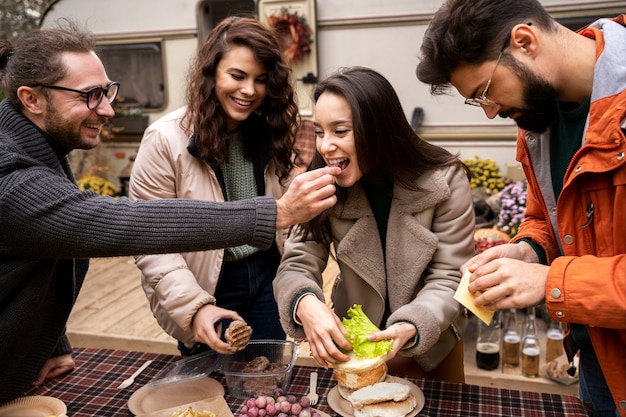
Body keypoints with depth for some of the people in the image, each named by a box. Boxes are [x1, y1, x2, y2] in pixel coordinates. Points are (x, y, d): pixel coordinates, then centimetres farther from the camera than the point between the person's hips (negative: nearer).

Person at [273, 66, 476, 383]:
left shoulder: (444, 179, -22)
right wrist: (305, 303, -41)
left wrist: (410, 328, -39)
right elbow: (297, 264, -18)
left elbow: (449, 278, -21)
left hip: (432, 343, -1)